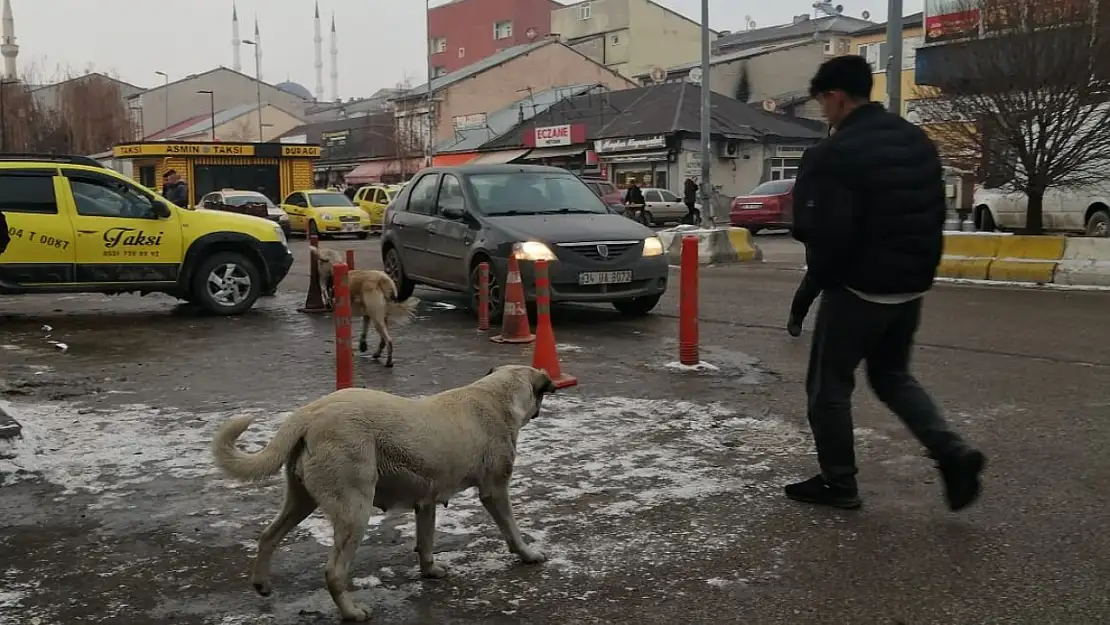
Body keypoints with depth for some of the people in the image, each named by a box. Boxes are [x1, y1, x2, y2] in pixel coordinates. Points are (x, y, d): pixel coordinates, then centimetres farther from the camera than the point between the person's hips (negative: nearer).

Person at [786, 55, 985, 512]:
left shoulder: (835, 154, -20)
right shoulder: (918, 141, 8)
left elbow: (823, 231, -22)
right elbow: (934, 215, 13)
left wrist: (820, 275, -3)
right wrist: (919, 267, 17)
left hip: (858, 288, -8)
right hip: (910, 286, 8)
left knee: (828, 385, 9)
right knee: (892, 376, 23)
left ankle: (838, 483, 17)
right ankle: (953, 453, 7)